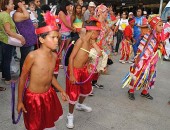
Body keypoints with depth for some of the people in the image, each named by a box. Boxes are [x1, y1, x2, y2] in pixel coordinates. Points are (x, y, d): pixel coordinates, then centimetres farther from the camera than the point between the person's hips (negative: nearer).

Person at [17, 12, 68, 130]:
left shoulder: (54, 55, -4)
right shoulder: (33, 56, -23)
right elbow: (23, 78, -12)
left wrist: (61, 90, 15)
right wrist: (20, 101, -7)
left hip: (49, 95, 5)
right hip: (33, 97, -5)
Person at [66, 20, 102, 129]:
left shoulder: (90, 41, 5)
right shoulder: (81, 40, -18)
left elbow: (99, 52, -5)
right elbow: (71, 57, -20)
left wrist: (93, 42, -4)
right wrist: (71, 75, -22)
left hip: (84, 70, 9)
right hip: (75, 70, -8)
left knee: (87, 89, 25)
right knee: (73, 94, 1)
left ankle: (80, 105, 53)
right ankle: (70, 115, 24)